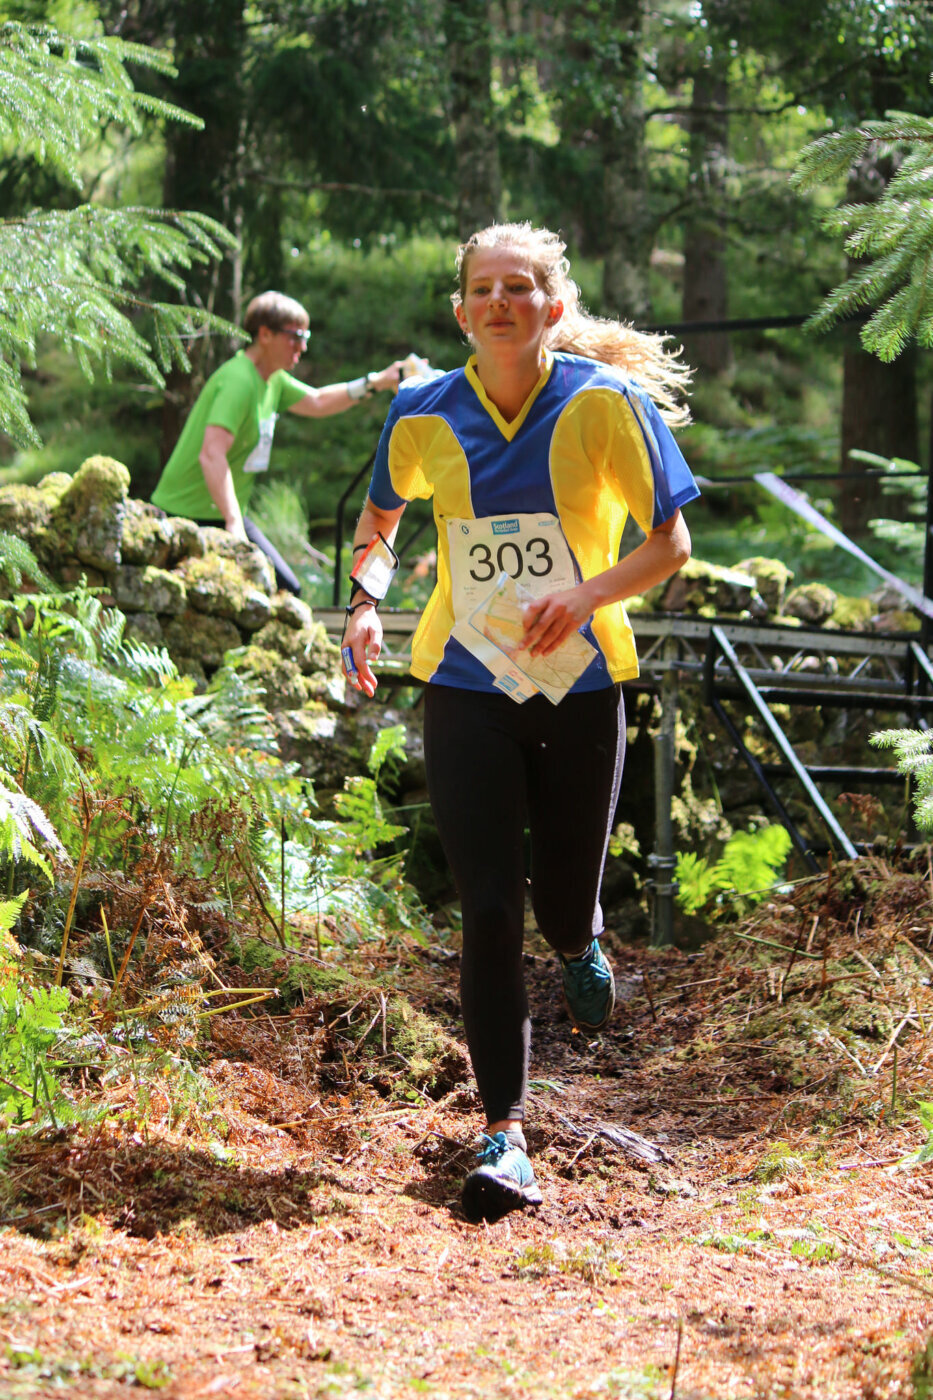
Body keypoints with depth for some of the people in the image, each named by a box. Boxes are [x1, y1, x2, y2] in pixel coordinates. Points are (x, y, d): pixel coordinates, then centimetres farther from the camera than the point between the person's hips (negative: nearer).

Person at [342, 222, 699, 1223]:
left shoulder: (609, 402, -9)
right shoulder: (423, 415, -2)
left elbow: (669, 544, -4)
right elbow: (381, 514, 18)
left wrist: (587, 593, -22)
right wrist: (365, 599, 0)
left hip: (581, 692, 0)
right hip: (467, 691, 0)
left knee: (562, 906, 11)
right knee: (489, 913, -7)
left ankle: (580, 945, 51)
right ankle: (504, 1137, -1)